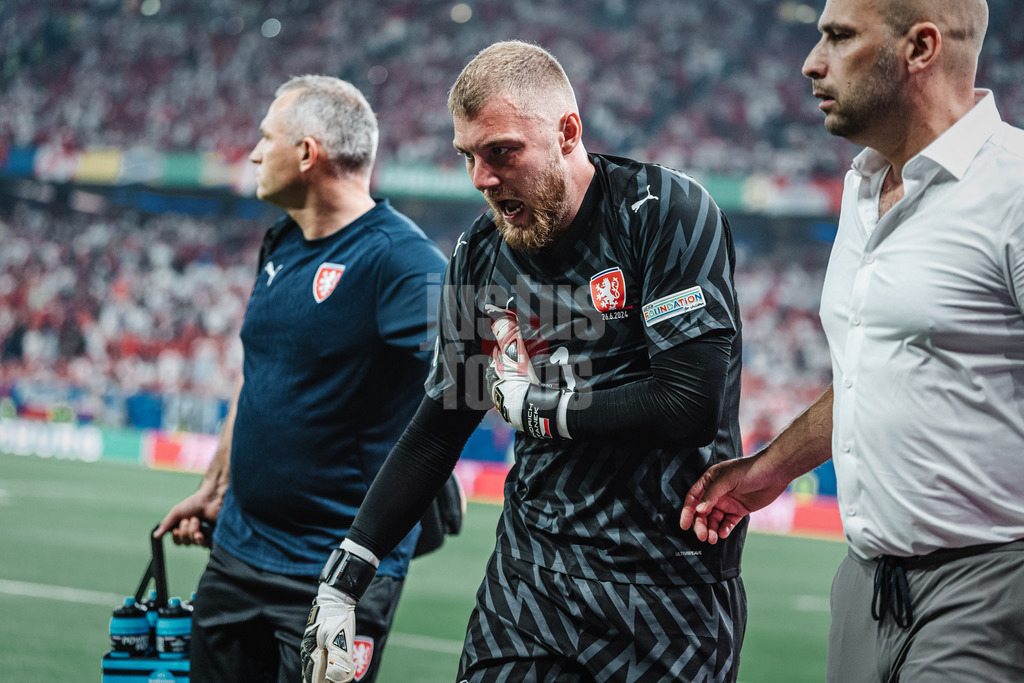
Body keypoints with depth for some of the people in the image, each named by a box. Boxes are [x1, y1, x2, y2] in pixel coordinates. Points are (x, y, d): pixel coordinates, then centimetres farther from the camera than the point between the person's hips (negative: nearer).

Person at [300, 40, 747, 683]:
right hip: (532, 571, 4)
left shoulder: (666, 213, -10)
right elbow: (437, 431, 15)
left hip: (669, 581, -4)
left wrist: (532, 407, -7)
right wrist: (343, 579, 9)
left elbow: (693, 406, -18)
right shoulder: (478, 258, 7)